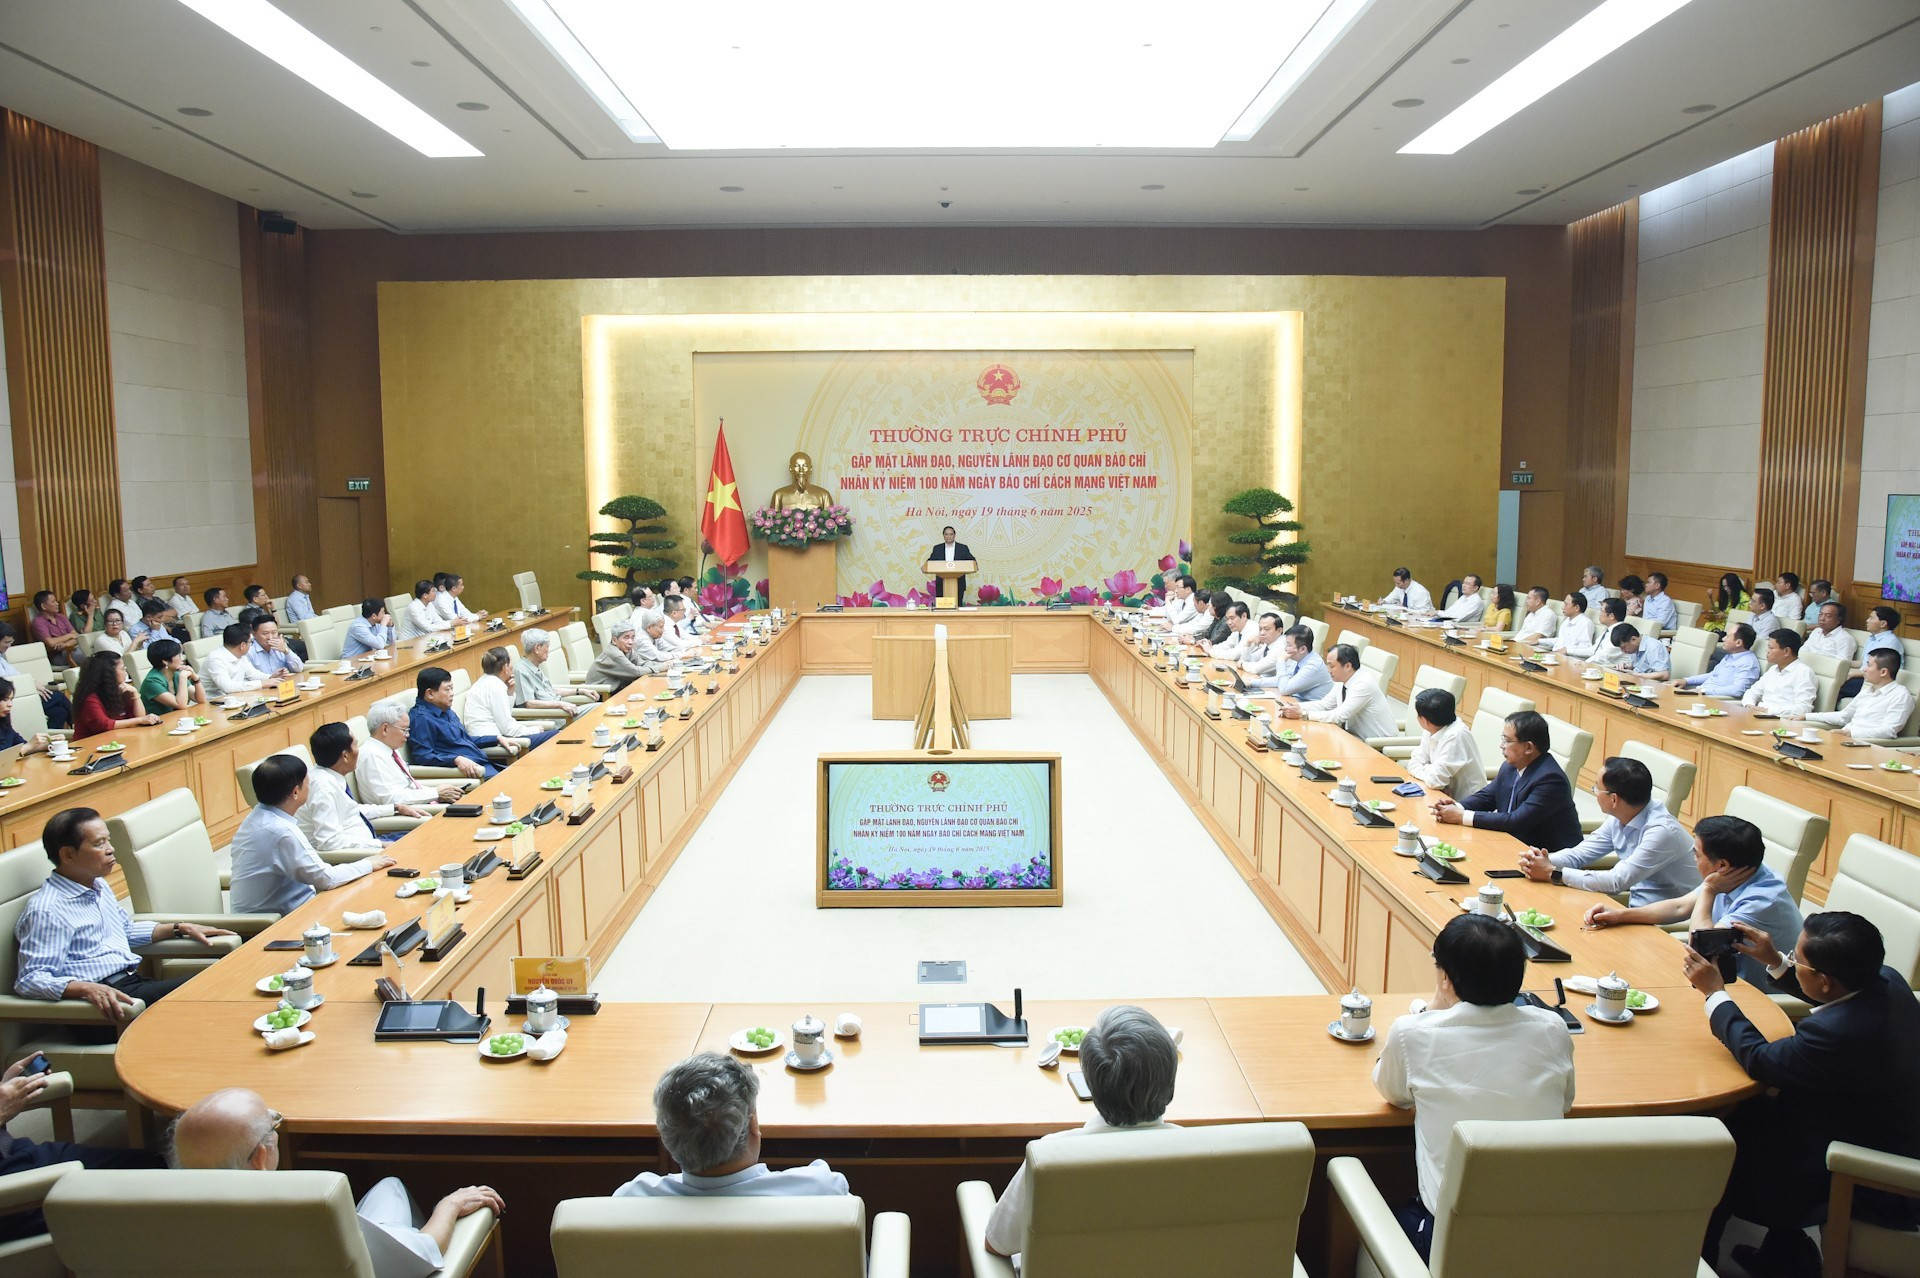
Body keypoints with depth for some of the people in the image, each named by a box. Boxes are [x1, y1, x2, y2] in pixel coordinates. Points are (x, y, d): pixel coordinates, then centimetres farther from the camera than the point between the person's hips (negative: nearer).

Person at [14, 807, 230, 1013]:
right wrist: (87, 988, -31)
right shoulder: (46, 911, -9)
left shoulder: (99, 886, 19)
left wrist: (180, 929, 25)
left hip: (135, 981, 9)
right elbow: (30, 980, -15)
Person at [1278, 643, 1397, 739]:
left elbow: (1339, 716, -27)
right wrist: (1295, 707, -9)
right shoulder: (1342, 681, 2)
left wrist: (1302, 714, -23)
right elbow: (1324, 704, 8)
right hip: (1358, 737, 8)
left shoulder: (1364, 684, -24)